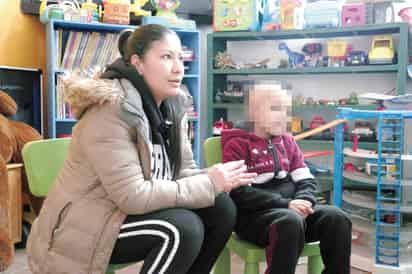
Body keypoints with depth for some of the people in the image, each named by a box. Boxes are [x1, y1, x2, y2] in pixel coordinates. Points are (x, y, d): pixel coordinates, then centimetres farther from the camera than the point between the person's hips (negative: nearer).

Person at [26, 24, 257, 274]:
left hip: (126, 213, 8)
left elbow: (184, 172, 3)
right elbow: (132, 196, -28)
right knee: (183, 227, -27)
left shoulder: (170, 108, 3)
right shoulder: (111, 109, -24)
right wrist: (208, 184, -24)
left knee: (222, 207, -6)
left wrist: (219, 180, -19)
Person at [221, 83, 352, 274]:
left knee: (337, 219, -17)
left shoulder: (288, 141, 18)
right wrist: (286, 204, -20)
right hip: (254, 214, -6)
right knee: (291, 222, -36)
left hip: (292, 209, 6)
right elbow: (239, 193, -13)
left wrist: (303, 202, -11)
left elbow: (306, 181, 13)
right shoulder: (236, 144, -2)